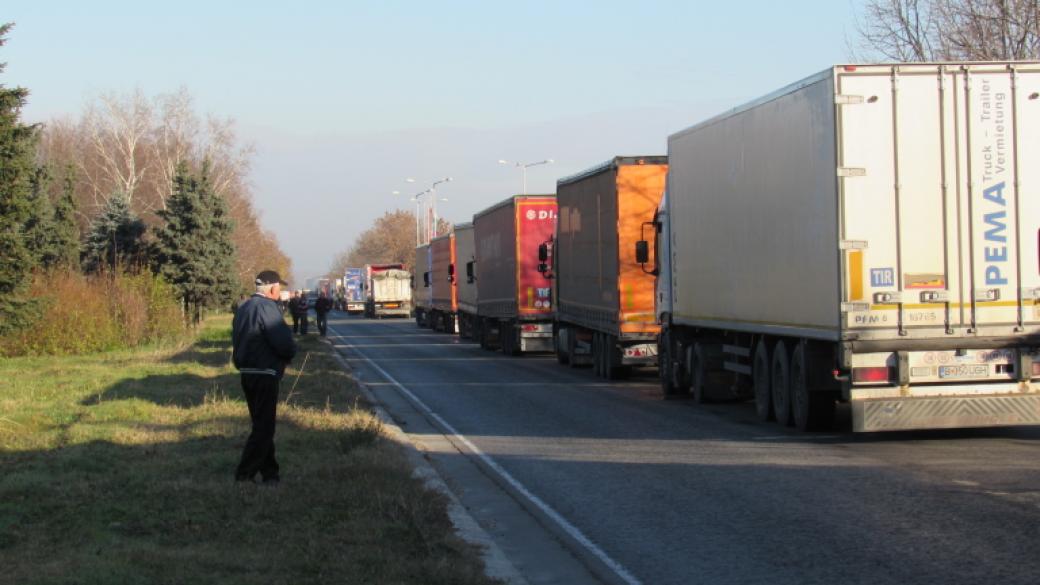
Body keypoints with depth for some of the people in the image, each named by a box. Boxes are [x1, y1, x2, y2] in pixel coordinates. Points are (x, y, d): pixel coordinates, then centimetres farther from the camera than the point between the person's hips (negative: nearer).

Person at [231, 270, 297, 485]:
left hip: (247, 373, 9)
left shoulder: (244, 308, 12)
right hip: (265, 375, -9)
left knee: (262, 425, 16)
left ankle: (269, 473, 22)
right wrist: (289, 354, -2)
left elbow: (237, 340, 17)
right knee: (264, 428, -3)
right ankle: (244, 475, -5)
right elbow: (284, 342, -22)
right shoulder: (267, 307, -17)